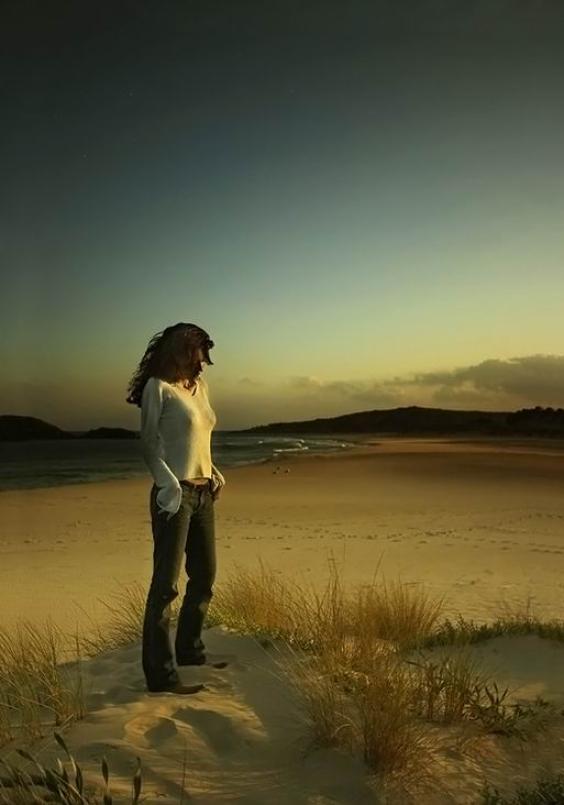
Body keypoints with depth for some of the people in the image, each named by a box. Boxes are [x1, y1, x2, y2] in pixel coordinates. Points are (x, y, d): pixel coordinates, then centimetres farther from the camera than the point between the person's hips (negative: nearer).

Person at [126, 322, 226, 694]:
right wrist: (170, 486, -19)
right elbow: (149, 444, -9)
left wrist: (213, 474, 8)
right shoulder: (158, 387, -7)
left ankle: (189, 650, 33)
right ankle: (160, 674, 2)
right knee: (166, 584, -5)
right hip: (174, 494, -8)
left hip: (204, 494, 8)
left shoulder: (199, 386, 14)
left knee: (205, 576, 16)